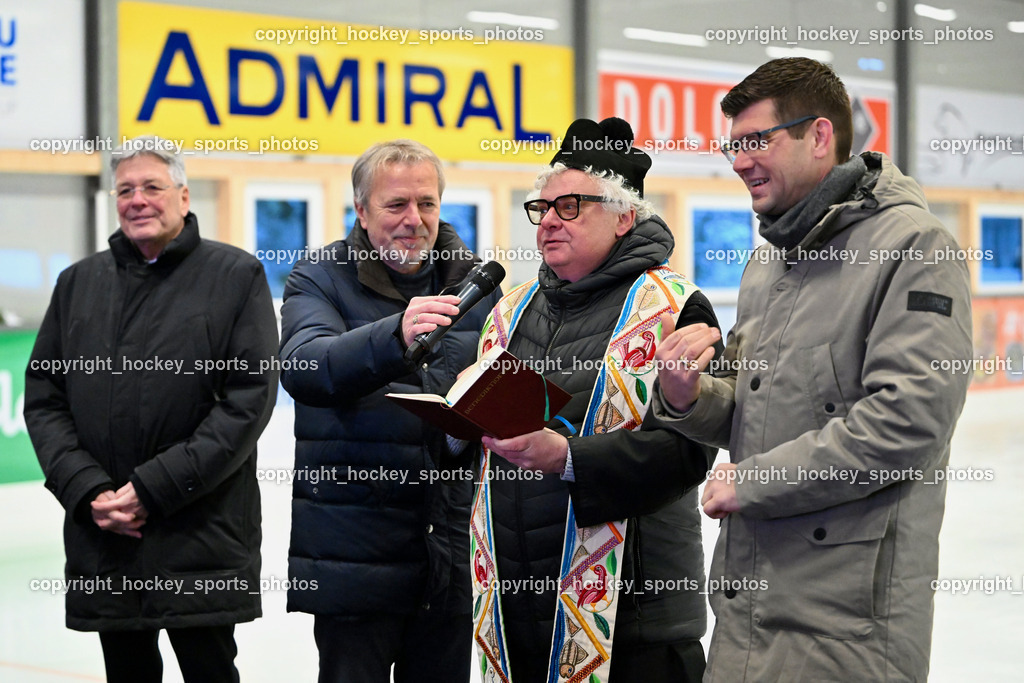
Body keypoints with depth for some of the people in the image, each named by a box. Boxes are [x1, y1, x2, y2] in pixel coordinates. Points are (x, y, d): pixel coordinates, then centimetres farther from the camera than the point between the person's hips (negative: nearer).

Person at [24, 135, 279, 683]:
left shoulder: (236, 275, 1)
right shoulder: (79, 283, 14)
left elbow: (251, 397, -8)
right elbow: (42, 397, 10)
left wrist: (154, 487, -13)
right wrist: (87, 490, -7)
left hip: (201, 540, -4)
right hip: (102, 541, 4)